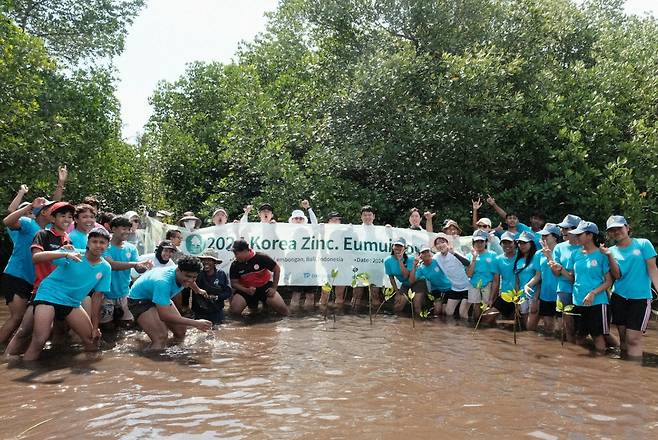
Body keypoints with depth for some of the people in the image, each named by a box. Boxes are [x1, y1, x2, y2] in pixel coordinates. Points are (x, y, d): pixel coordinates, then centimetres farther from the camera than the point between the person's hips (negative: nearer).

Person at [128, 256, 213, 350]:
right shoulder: (163, 282, -41)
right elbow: (165, 315, -40)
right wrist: (195, 323, -42)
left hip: (161, 298, 8)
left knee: (181, 330, 4)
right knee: (161, 337, -26)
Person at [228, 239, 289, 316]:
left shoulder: (261, 258, -17)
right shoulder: (235, 265, -10)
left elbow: (277, 269, -6)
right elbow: (234, 283, -3)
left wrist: (274, 288, -8)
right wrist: (247, 290, -21)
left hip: (264, 286, -1)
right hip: (246, 289, 2)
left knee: (282, 309, -16)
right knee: (235, 310, -22)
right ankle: (252, 303, 10)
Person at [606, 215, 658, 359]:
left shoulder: (643, 244, -1)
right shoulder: (612, 250, 6)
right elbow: (617, 276, -3)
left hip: (641, 298, -3)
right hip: (618, 298, 3)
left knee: (633, 339, -8)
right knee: (622, 337, 10)